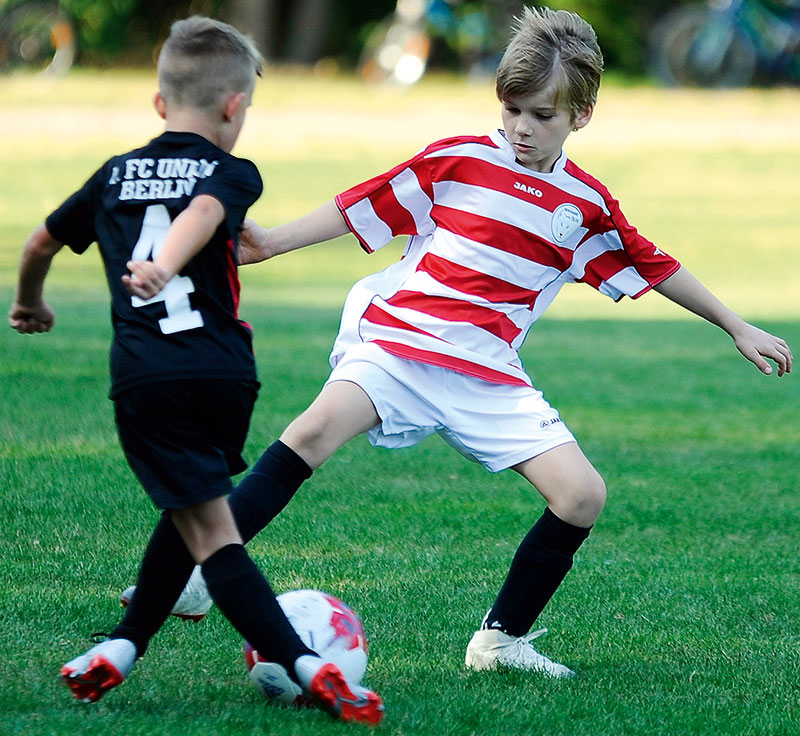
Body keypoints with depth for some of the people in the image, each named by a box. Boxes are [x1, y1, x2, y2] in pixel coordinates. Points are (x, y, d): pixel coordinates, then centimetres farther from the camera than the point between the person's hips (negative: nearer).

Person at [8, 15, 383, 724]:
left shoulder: (116, 175, 18)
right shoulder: (232, 173, 6)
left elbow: (41, 243, 30)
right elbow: (201, 214, -18)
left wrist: (31, 304, 50)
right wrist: (165, 269, -34)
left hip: (144, 375, 1)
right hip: (223, 369, -1)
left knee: (209, 530, -2)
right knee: (191, 514, 22)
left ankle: (302, 662, -14)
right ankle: (124, 647, 18)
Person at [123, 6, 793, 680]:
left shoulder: (587, 206, 11)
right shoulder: (457, 162, 3)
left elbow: (655, 268, 23)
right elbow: (363, 207, 7)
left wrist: (738, 328, 29)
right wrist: (270, 242, 2)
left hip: (488, 379, 3)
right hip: (396, 338, -3)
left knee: (583, 496, -10)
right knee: (319, 427, -31)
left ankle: (502, 638, 7)